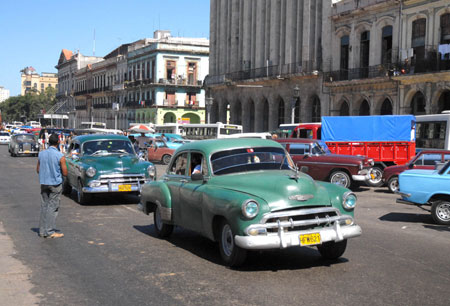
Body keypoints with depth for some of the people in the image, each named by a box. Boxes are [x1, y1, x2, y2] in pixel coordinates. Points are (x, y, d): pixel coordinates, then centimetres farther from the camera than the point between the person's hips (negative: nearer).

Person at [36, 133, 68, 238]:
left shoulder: (41, 154, 1)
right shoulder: (60, 156, -14)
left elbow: (38, 170, 10)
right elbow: (65, 173, -10)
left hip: (43, 183, 5)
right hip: (55, 184, -5)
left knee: (44, 206, 10)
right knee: (52, 208, -1)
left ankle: (42, 230, 14)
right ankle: (50, 231, -1)